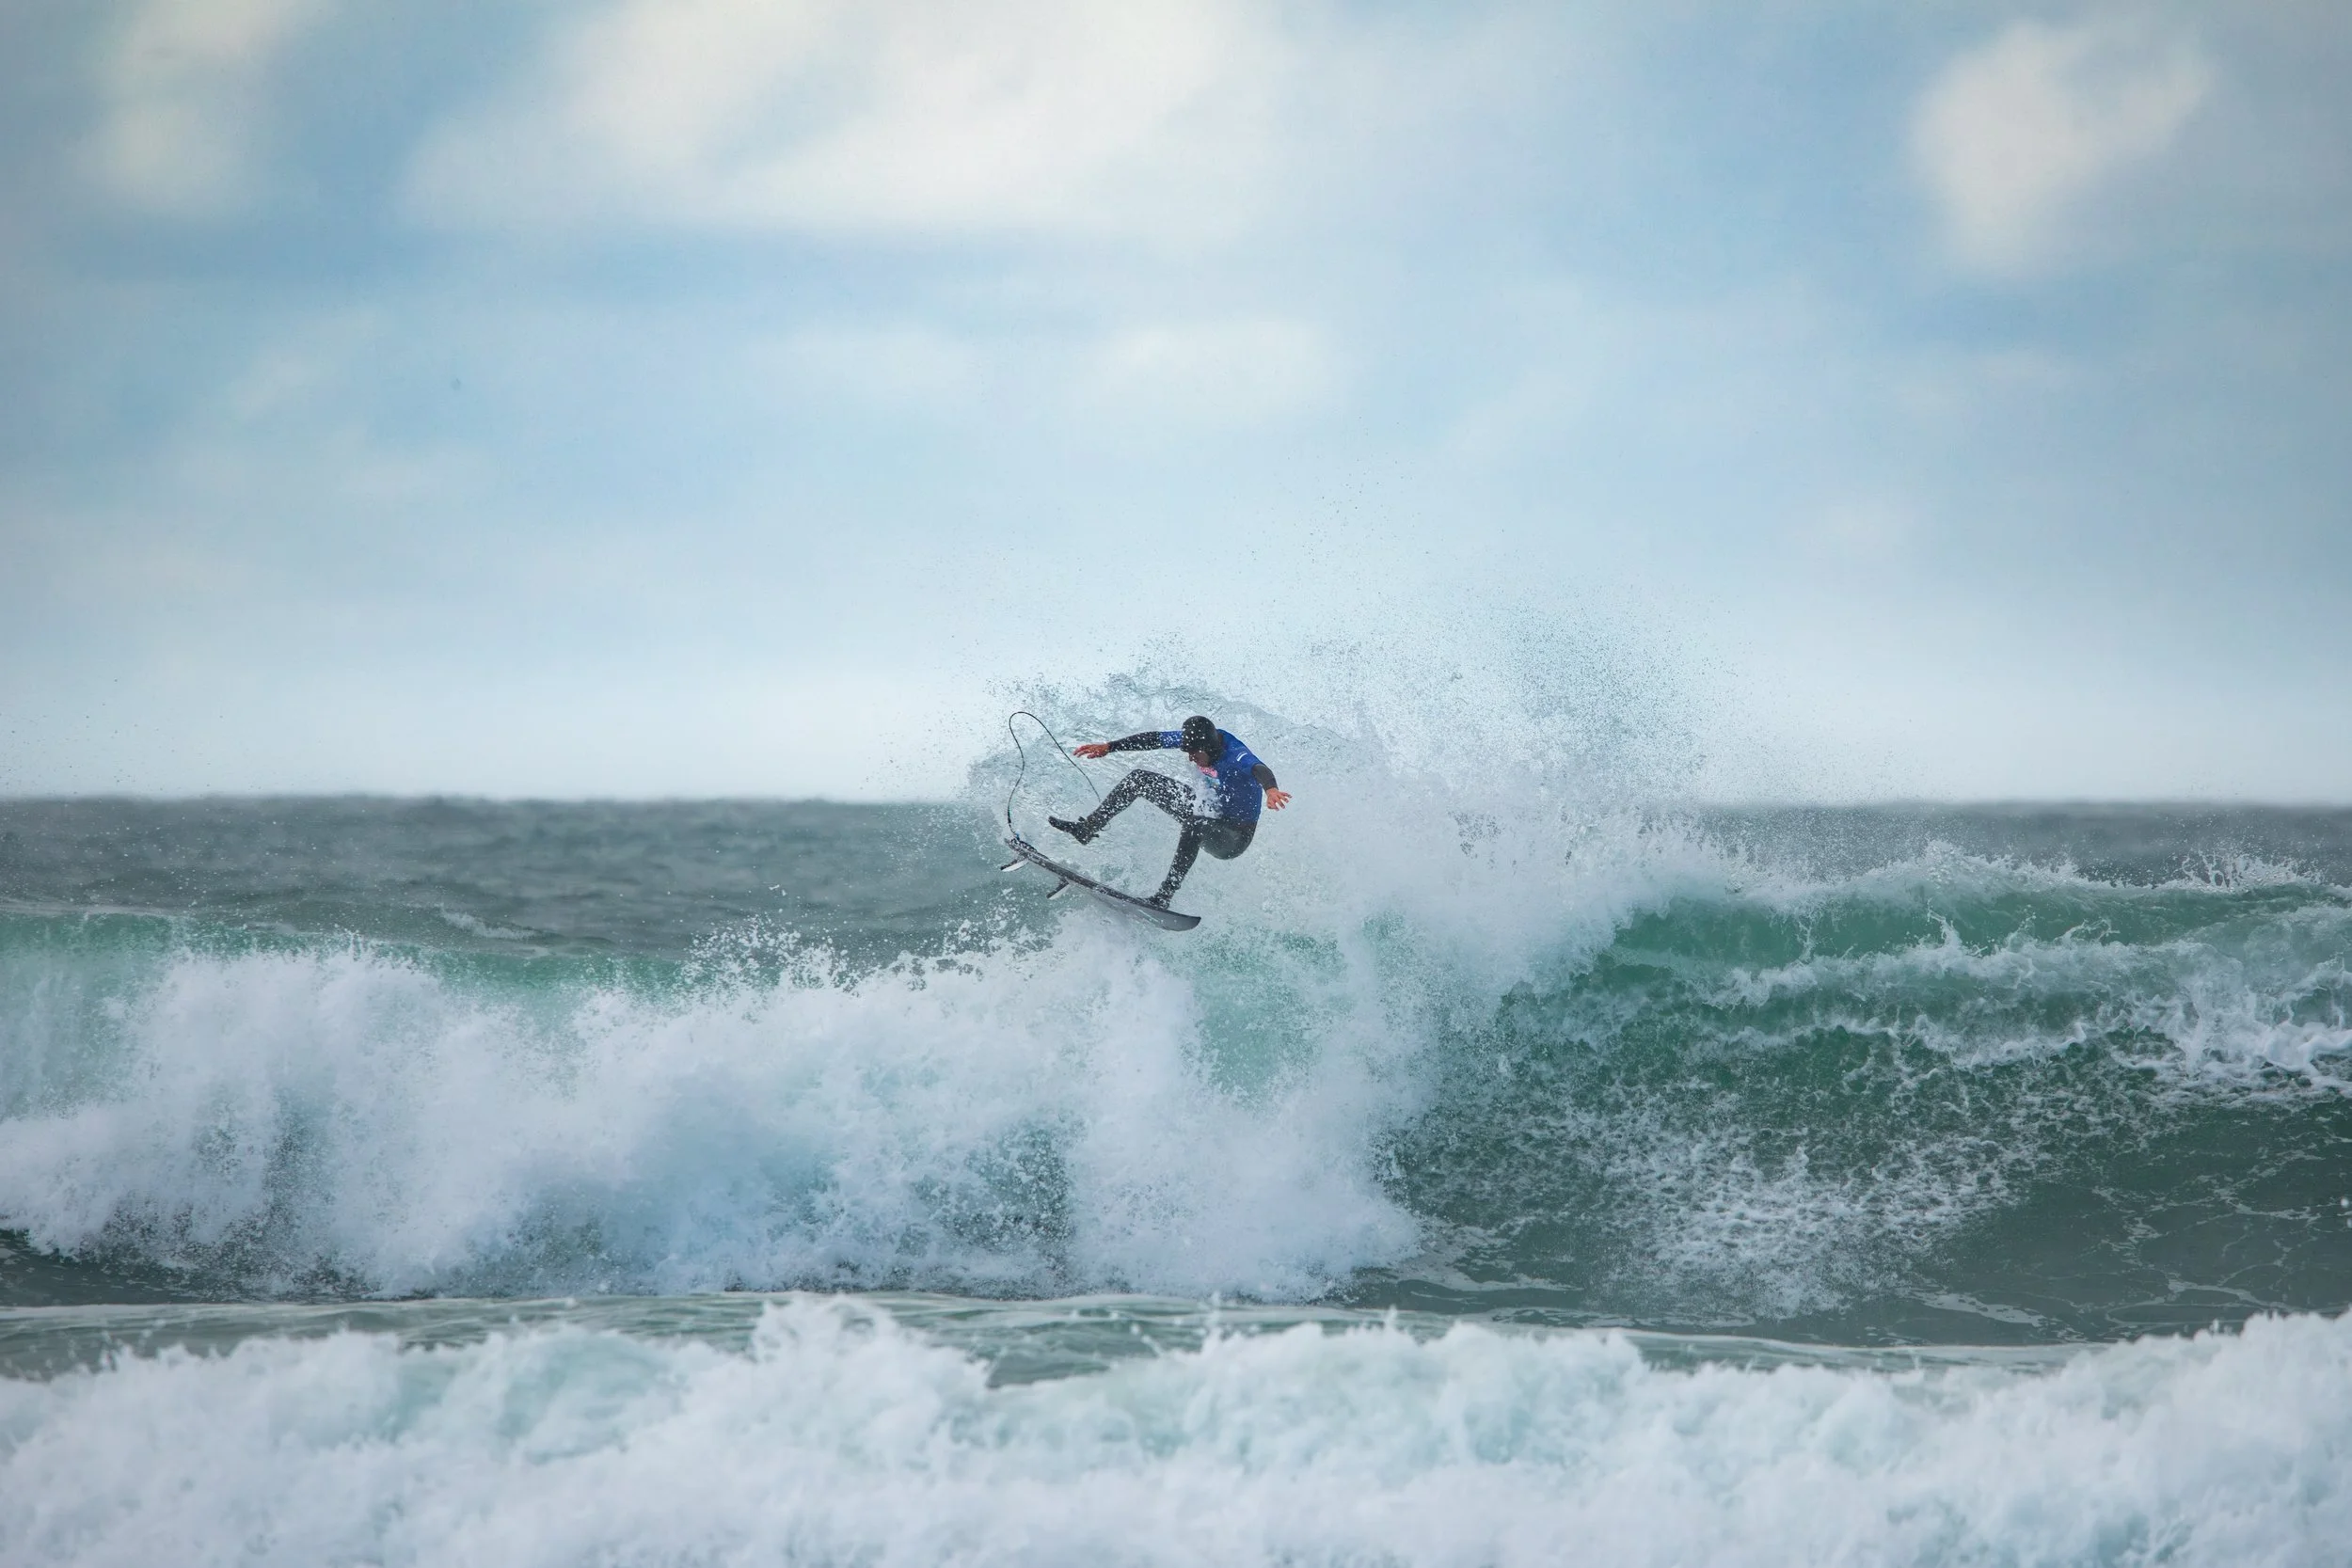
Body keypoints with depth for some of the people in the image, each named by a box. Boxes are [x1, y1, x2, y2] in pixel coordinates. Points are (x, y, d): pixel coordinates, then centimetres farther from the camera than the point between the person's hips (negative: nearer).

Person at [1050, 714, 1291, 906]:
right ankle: (1087, 829, 13)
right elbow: (1155, 739, 0)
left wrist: (1271, 789, -79)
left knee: (1193, 825, -44)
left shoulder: (1236, 756, -34)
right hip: (1208, 813, 9)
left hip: (1234, 837, -8)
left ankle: (1164, 897, -43)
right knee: (1140, 779, 7)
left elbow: (1259, 769, -56)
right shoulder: (1198, 739, -11)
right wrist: (1109, 747, 4)